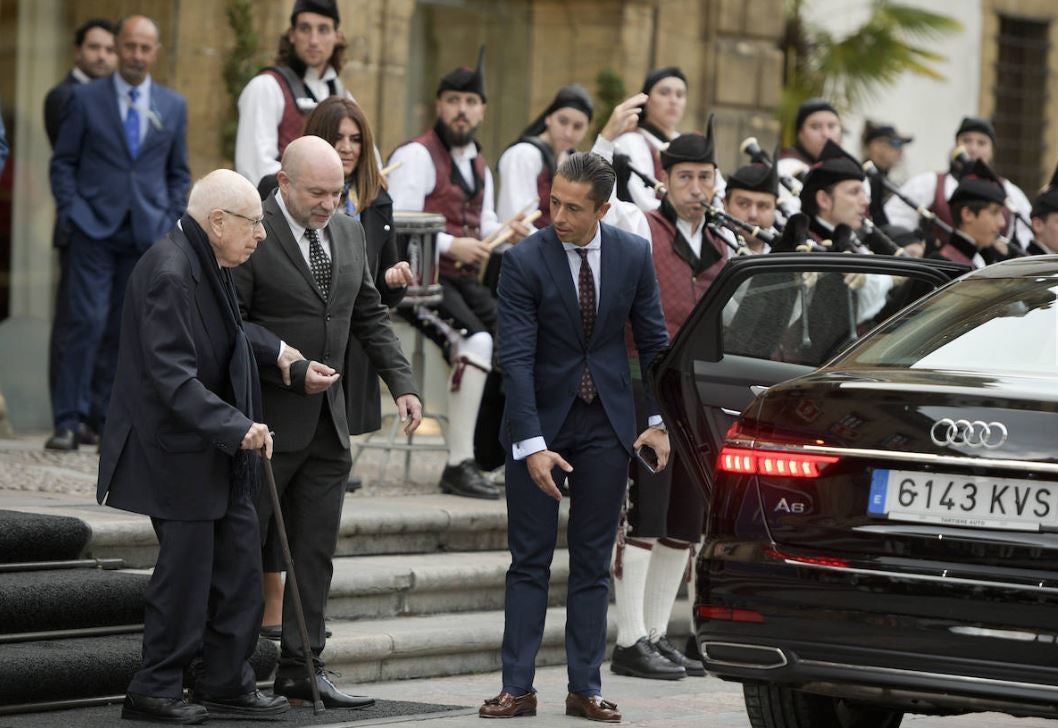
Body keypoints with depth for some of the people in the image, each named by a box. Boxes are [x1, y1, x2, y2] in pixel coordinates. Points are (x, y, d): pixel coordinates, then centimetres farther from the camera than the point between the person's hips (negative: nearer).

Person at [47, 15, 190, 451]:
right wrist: (71, 212, -5)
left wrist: (173, 223, 5)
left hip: (149, 233, 3)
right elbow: (63, 163, 6)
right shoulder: (86, 99, 3)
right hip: (94, 230, -3)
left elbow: (178, 173, 17)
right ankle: (68, 421, -6)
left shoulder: (174, 107, 11)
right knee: (88, 321, -10)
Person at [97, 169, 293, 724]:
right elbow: (172, 376, -28)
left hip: (218, 452, 10)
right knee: (186, 569, -4)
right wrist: (236, 427, -33)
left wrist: (271, 352, 17)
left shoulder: (208, 264, 8)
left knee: (239, 564, 10)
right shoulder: (169, 273, -23)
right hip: (177, 451, -10)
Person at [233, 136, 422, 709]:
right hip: (266, 418, -7)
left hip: (326, 419, 7)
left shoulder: (348, 233, 10)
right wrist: (288, 365, -23)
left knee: (315, 551, 7)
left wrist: (402, 383, 7)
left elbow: (369, 314, 16)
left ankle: (301, 670, 12)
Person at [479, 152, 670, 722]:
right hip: (540, 421, -2)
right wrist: (532, 445, -23)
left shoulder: (633, 255, -3)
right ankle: (517, 687, 2)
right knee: (529, 561, 0)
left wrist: (659, 419, -1)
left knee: (593, 563, 5)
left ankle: (585, 688, 9)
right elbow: (516, 358, -17)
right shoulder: (525, 261, -13)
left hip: (605, 423, 2)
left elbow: (653, 342, 6)